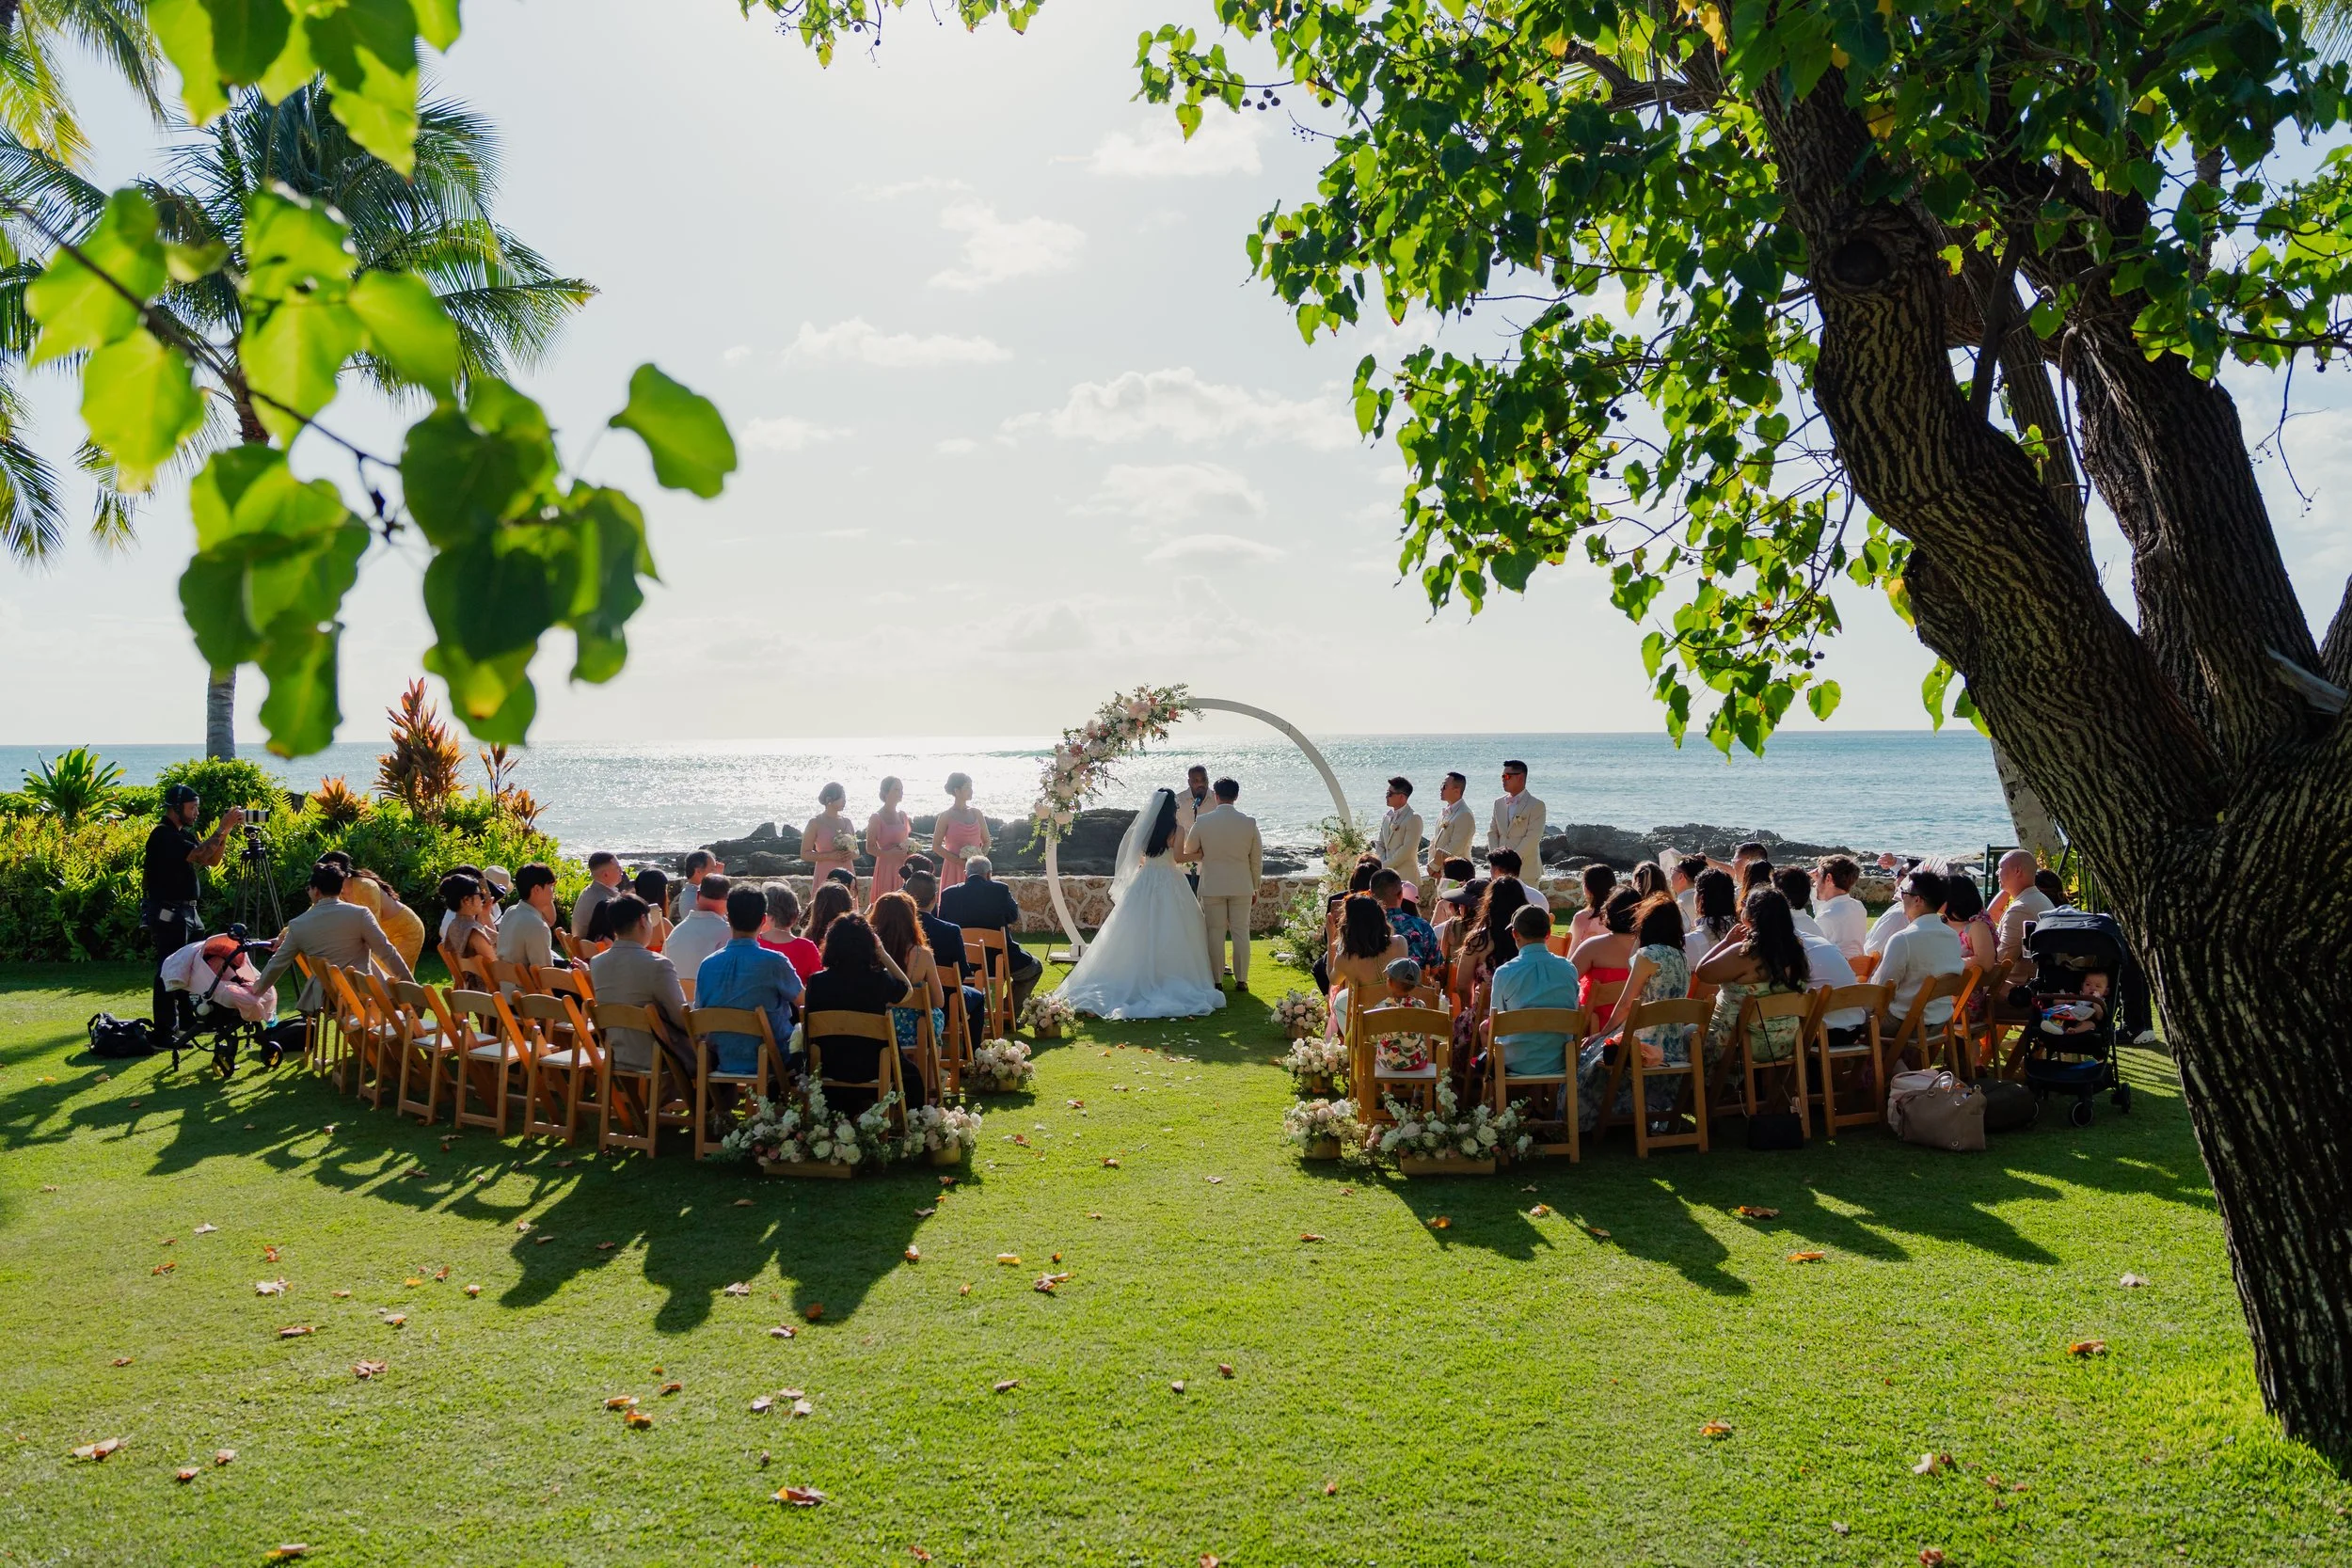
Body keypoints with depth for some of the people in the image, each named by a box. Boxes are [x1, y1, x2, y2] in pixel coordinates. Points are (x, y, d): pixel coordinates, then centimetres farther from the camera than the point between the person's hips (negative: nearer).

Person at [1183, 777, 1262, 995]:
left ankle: (1215, 980, 7)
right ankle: (1241, 979, 10)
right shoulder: (1249, 823, -4)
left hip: (1212, 886, -1)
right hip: (1242, 886, 1)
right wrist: (1255, 888, 13)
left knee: (1215, 933, 5)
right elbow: (1257, 859, 3)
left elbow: (1189, 850, 6)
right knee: (1241, 932, 7)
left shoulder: (1202, 821, -7)